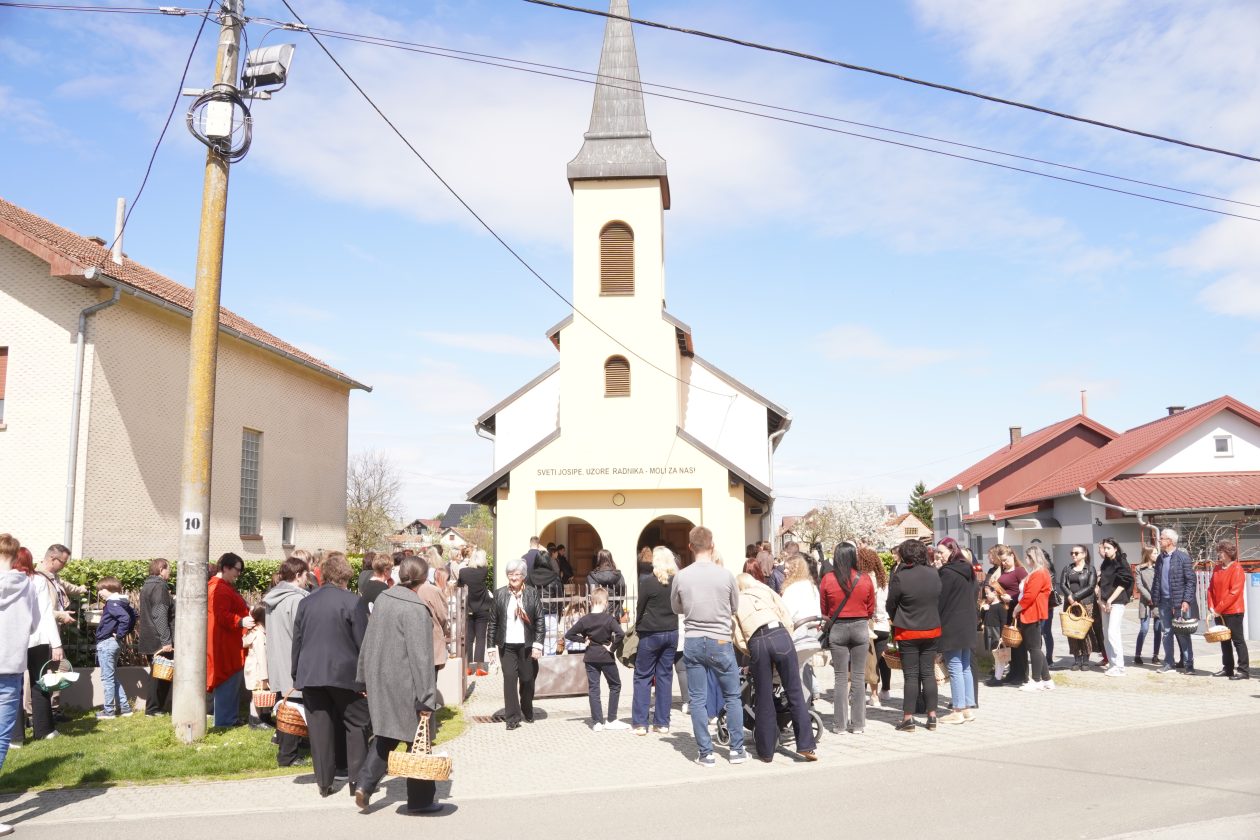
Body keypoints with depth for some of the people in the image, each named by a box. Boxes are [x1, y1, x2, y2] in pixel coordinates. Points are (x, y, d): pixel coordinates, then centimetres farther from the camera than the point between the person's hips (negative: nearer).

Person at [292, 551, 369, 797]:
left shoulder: (305, 602, 6)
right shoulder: (352, 602, -8)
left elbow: (297, 641, 12)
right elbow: (362, 643, -7)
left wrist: (296, 675, 20)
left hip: (310, 674, 4)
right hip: (345, 673, -4)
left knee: (319, 727, 8)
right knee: (356, 724, 8)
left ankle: (324, 782, 12)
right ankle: (357, 779, 6)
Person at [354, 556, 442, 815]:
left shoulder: (382, 599, 2)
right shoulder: (416, 609, -21)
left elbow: (369, 640, 11)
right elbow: (421, 656, -20)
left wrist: (364, 675, 21)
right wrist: (427, 697, -16)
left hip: (379, 680, 7)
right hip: (405, 684, -7)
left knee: (386, 735, 19)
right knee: (417, 739, 7)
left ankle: (364, 783, 5)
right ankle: (420, 800, 17)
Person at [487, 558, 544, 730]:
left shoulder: (533, 594, 0)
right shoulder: (499, 594, 3)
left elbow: (539, 620, -1)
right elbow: (493, 621, 5)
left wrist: (537, 644, -7)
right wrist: (493, 644, 1)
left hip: (527, 645, 0)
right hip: (507, 645, 0)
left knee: (527, 680, 9)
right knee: (509, 679, -6)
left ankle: (527, 713, 31)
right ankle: (512, 717, -1)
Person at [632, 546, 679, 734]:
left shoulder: (648, 581, -12)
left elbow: (640, 608, -5)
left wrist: (637, 627, 9)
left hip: (650, 634, -4)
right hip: (671, 633, 4)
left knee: (642, 677, 4)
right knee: (665, 676, 9)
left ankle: (640, 723, 2)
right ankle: (662, 723, 12)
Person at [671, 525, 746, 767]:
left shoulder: (681, 577, -6)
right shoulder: (725, 575, -10)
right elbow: (735, 608, 6)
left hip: (692, 643, 1)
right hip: (720, 642, -1)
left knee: (698, 700, 7)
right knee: (732, 697, 13)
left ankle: (706, 754, 9)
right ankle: (737, 750, 17)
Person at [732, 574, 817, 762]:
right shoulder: (766, 590, 24)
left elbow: (739, 640, 12)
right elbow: (788, 620, 14)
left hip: (756, 643, 0)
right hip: (780, 635, 0)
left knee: (764, 700, 9)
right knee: (795, 693, 6)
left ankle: (766, 752, 15)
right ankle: (806, 746, 3)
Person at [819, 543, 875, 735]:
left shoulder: (828, 579, -8)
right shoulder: (865, 580, -5)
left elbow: (824, 610, 2)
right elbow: (871, 610, 6)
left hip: (837, 628, 0)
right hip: (860, 628, 1)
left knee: (841, 677, 5)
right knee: (858, 676, 6)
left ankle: (840, 724, 8)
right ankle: (858, 724, 10)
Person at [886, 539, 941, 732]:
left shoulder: (900, 577, -17)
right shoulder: (934, 575, -2)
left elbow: (891, 605, -5)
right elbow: (940, 601, 9)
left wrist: (895, 620, 13)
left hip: (908, 632, -4)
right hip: (932, 630, 4)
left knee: (911, 675, 2)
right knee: (928, 673, 11)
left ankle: (908, 717, 4)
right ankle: (932, 716, 13)